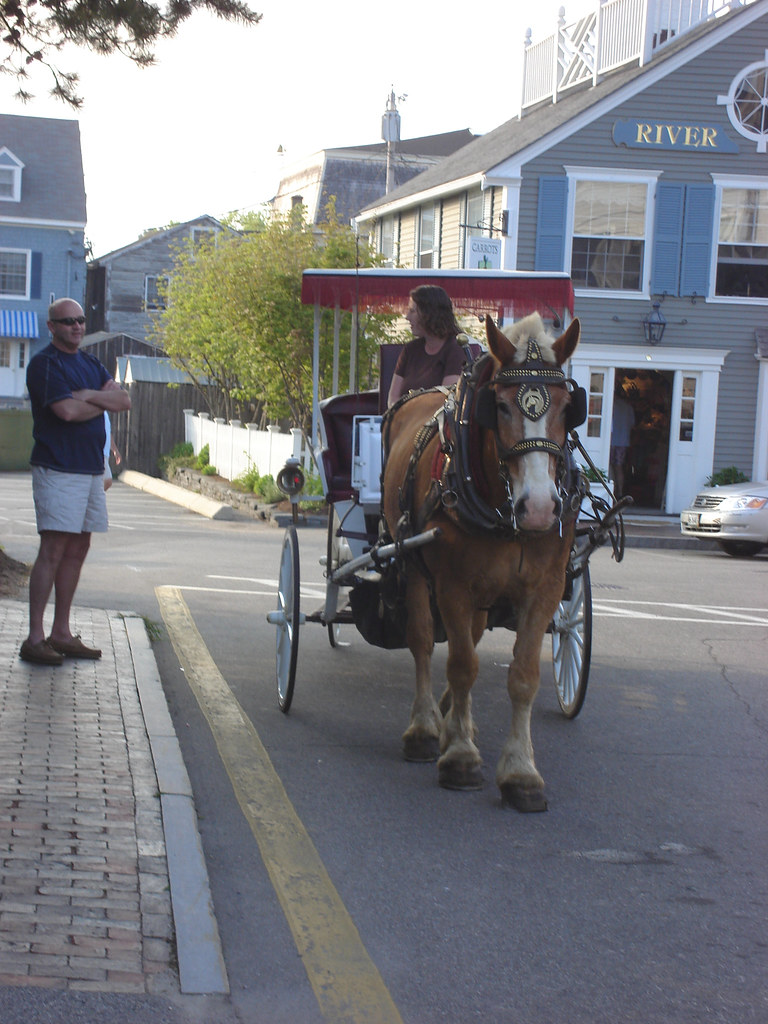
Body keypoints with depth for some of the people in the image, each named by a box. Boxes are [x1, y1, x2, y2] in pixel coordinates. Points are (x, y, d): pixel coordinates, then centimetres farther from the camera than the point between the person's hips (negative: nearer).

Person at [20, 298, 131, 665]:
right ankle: (35, 638, -8)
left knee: (77, 549, 9)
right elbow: (67, 410, -20)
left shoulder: (90, 364, 18)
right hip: (58, 468, -8)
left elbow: (124, 400, 6)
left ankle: (61, 633, 15)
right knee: (53, 550, -10)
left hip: (92, 467, 8)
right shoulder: (45, 363, -7)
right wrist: (104, 401, -3)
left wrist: (90, 395, -11)